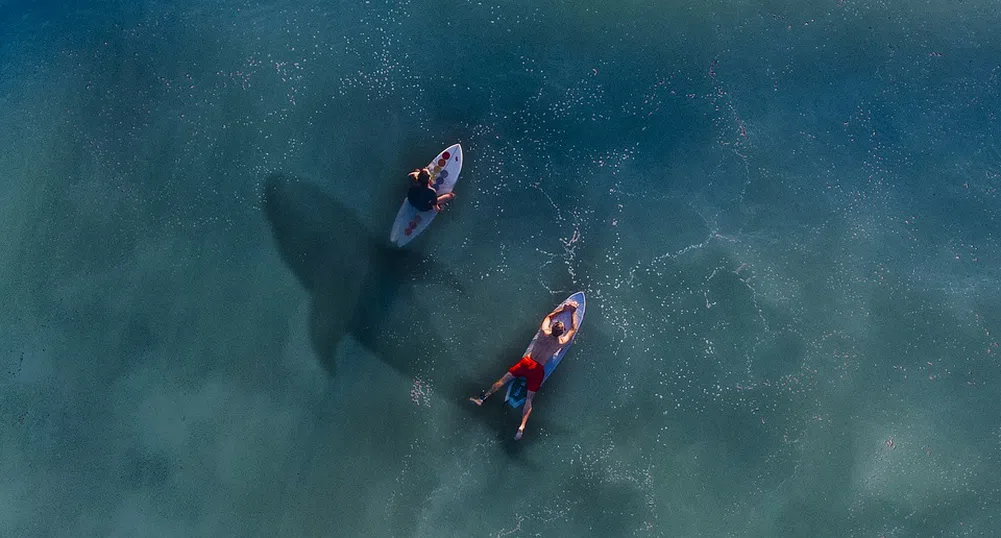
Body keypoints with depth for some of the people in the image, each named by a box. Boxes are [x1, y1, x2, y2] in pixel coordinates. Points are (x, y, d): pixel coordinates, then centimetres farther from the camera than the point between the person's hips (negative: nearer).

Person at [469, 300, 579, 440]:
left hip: (526, 362, 1)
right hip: (538, 370, -1)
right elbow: (573, 329, 7)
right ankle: (522, 427, -12)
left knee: (503, 379, 9)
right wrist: (573, 312, 14)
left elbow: (549, 316, 11)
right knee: (529, 399, 0)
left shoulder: (544, 333, -10)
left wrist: (563, 308, 12)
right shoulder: (561, 342, -12)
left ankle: (483, 397, 6)